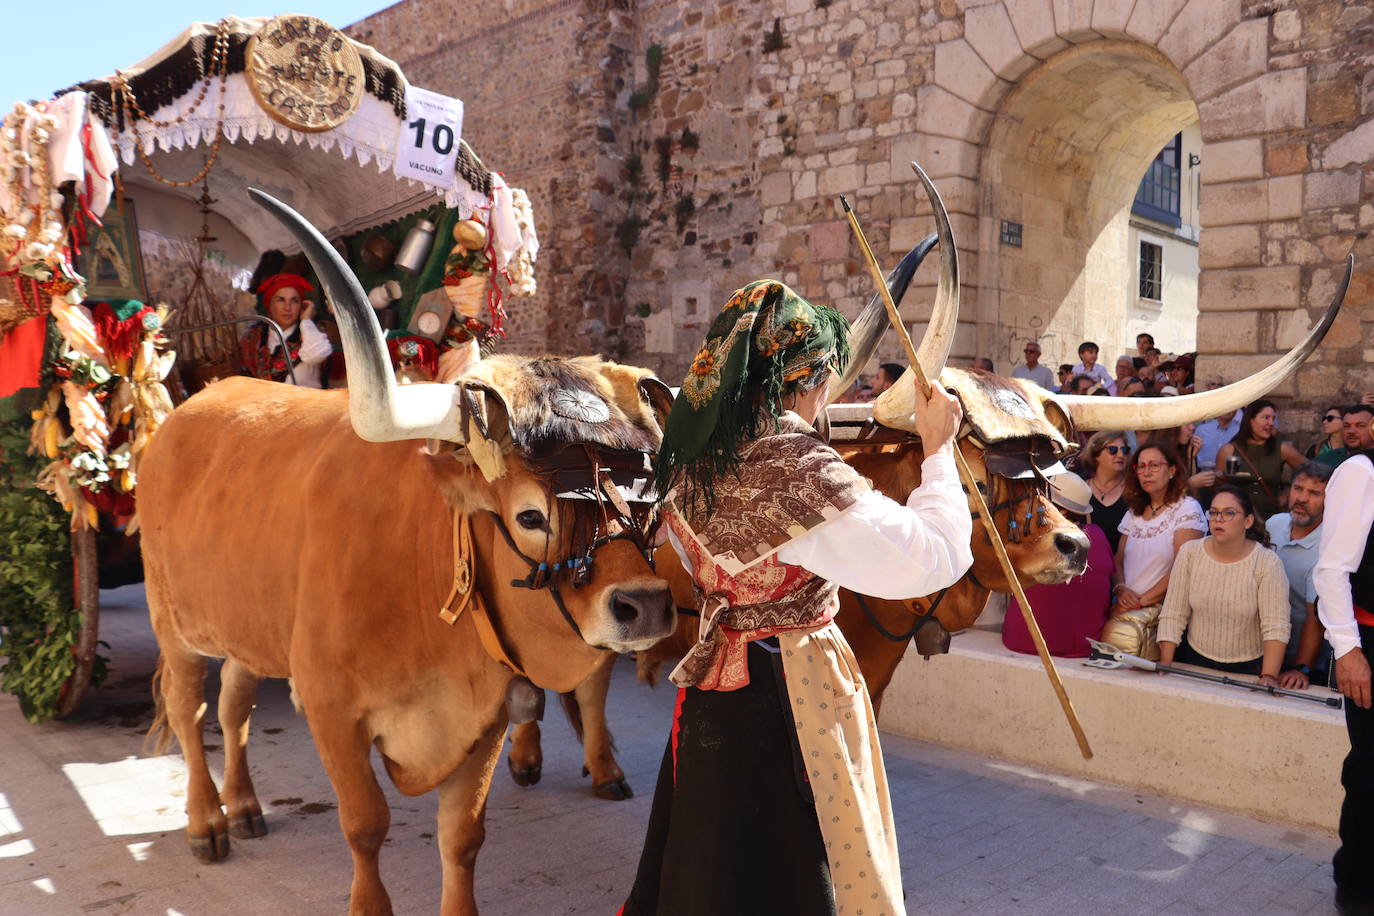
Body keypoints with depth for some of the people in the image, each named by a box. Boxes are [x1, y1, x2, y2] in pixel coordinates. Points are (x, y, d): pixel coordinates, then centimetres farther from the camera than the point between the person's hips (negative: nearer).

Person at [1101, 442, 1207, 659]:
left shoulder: (1187, 509, -1)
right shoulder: (1134, 513, 19)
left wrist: (1143, 600, -12)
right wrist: (1120, 589, -6)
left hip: (1161, 609, -5)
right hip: (1127, 607, 6)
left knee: (1121, 633, -31)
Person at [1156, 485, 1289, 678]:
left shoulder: (1267, 562, -9)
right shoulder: (1189, 552, -2)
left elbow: (1276, 627, -13)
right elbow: (1173, 616, -2)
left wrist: (1269, 677, -23)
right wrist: (1164, 664, -8)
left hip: (1247, 669, -1)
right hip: (1194, 660, 1)